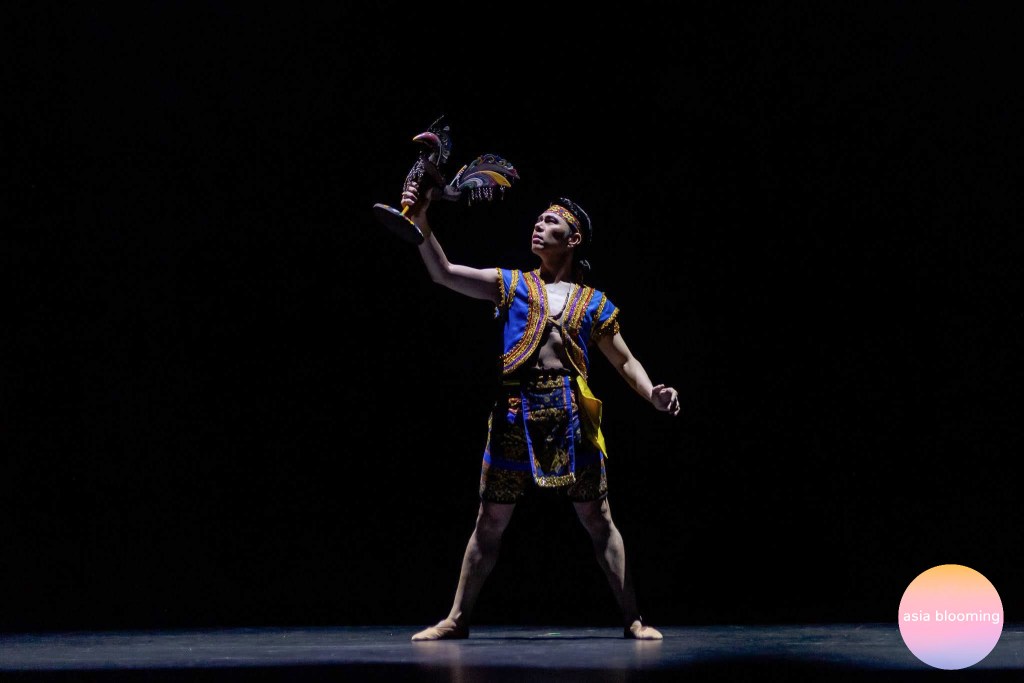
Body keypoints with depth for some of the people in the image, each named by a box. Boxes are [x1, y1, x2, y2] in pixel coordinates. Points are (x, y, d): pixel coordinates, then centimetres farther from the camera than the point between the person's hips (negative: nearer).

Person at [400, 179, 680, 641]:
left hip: (571, 416, 0)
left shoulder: (593, 302, 13)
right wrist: (421, 222, -9)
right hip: (515, 413, 0)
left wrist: (652, 394, -5)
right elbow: (443, 273, 3)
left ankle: (632, 620, 4)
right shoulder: (511, 285, 12)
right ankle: (457, 619, 12)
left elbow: (625, 361, 15)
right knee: (490, 522, 4)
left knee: (597, 519, 0)